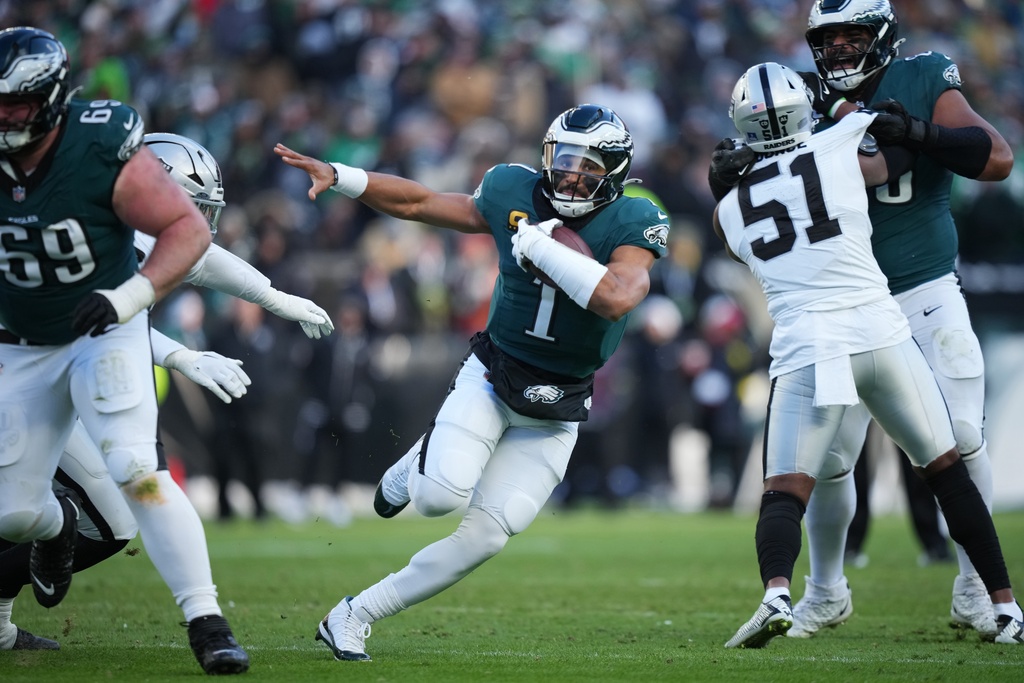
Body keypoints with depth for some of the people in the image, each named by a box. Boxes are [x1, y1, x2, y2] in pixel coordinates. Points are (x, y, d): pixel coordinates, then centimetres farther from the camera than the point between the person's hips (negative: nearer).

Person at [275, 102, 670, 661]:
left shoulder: (631, 224, -13)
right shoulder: (515, 194, -4)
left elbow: (617, 299, -31)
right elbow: (418, 202, 8)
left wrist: (540, 246, -28)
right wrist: (337, 176, 3)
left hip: (555, 411, 0)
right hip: (490, 377, 0)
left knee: (484, 537, -6)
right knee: (440, 497, -24)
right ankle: (415, 468, 15)